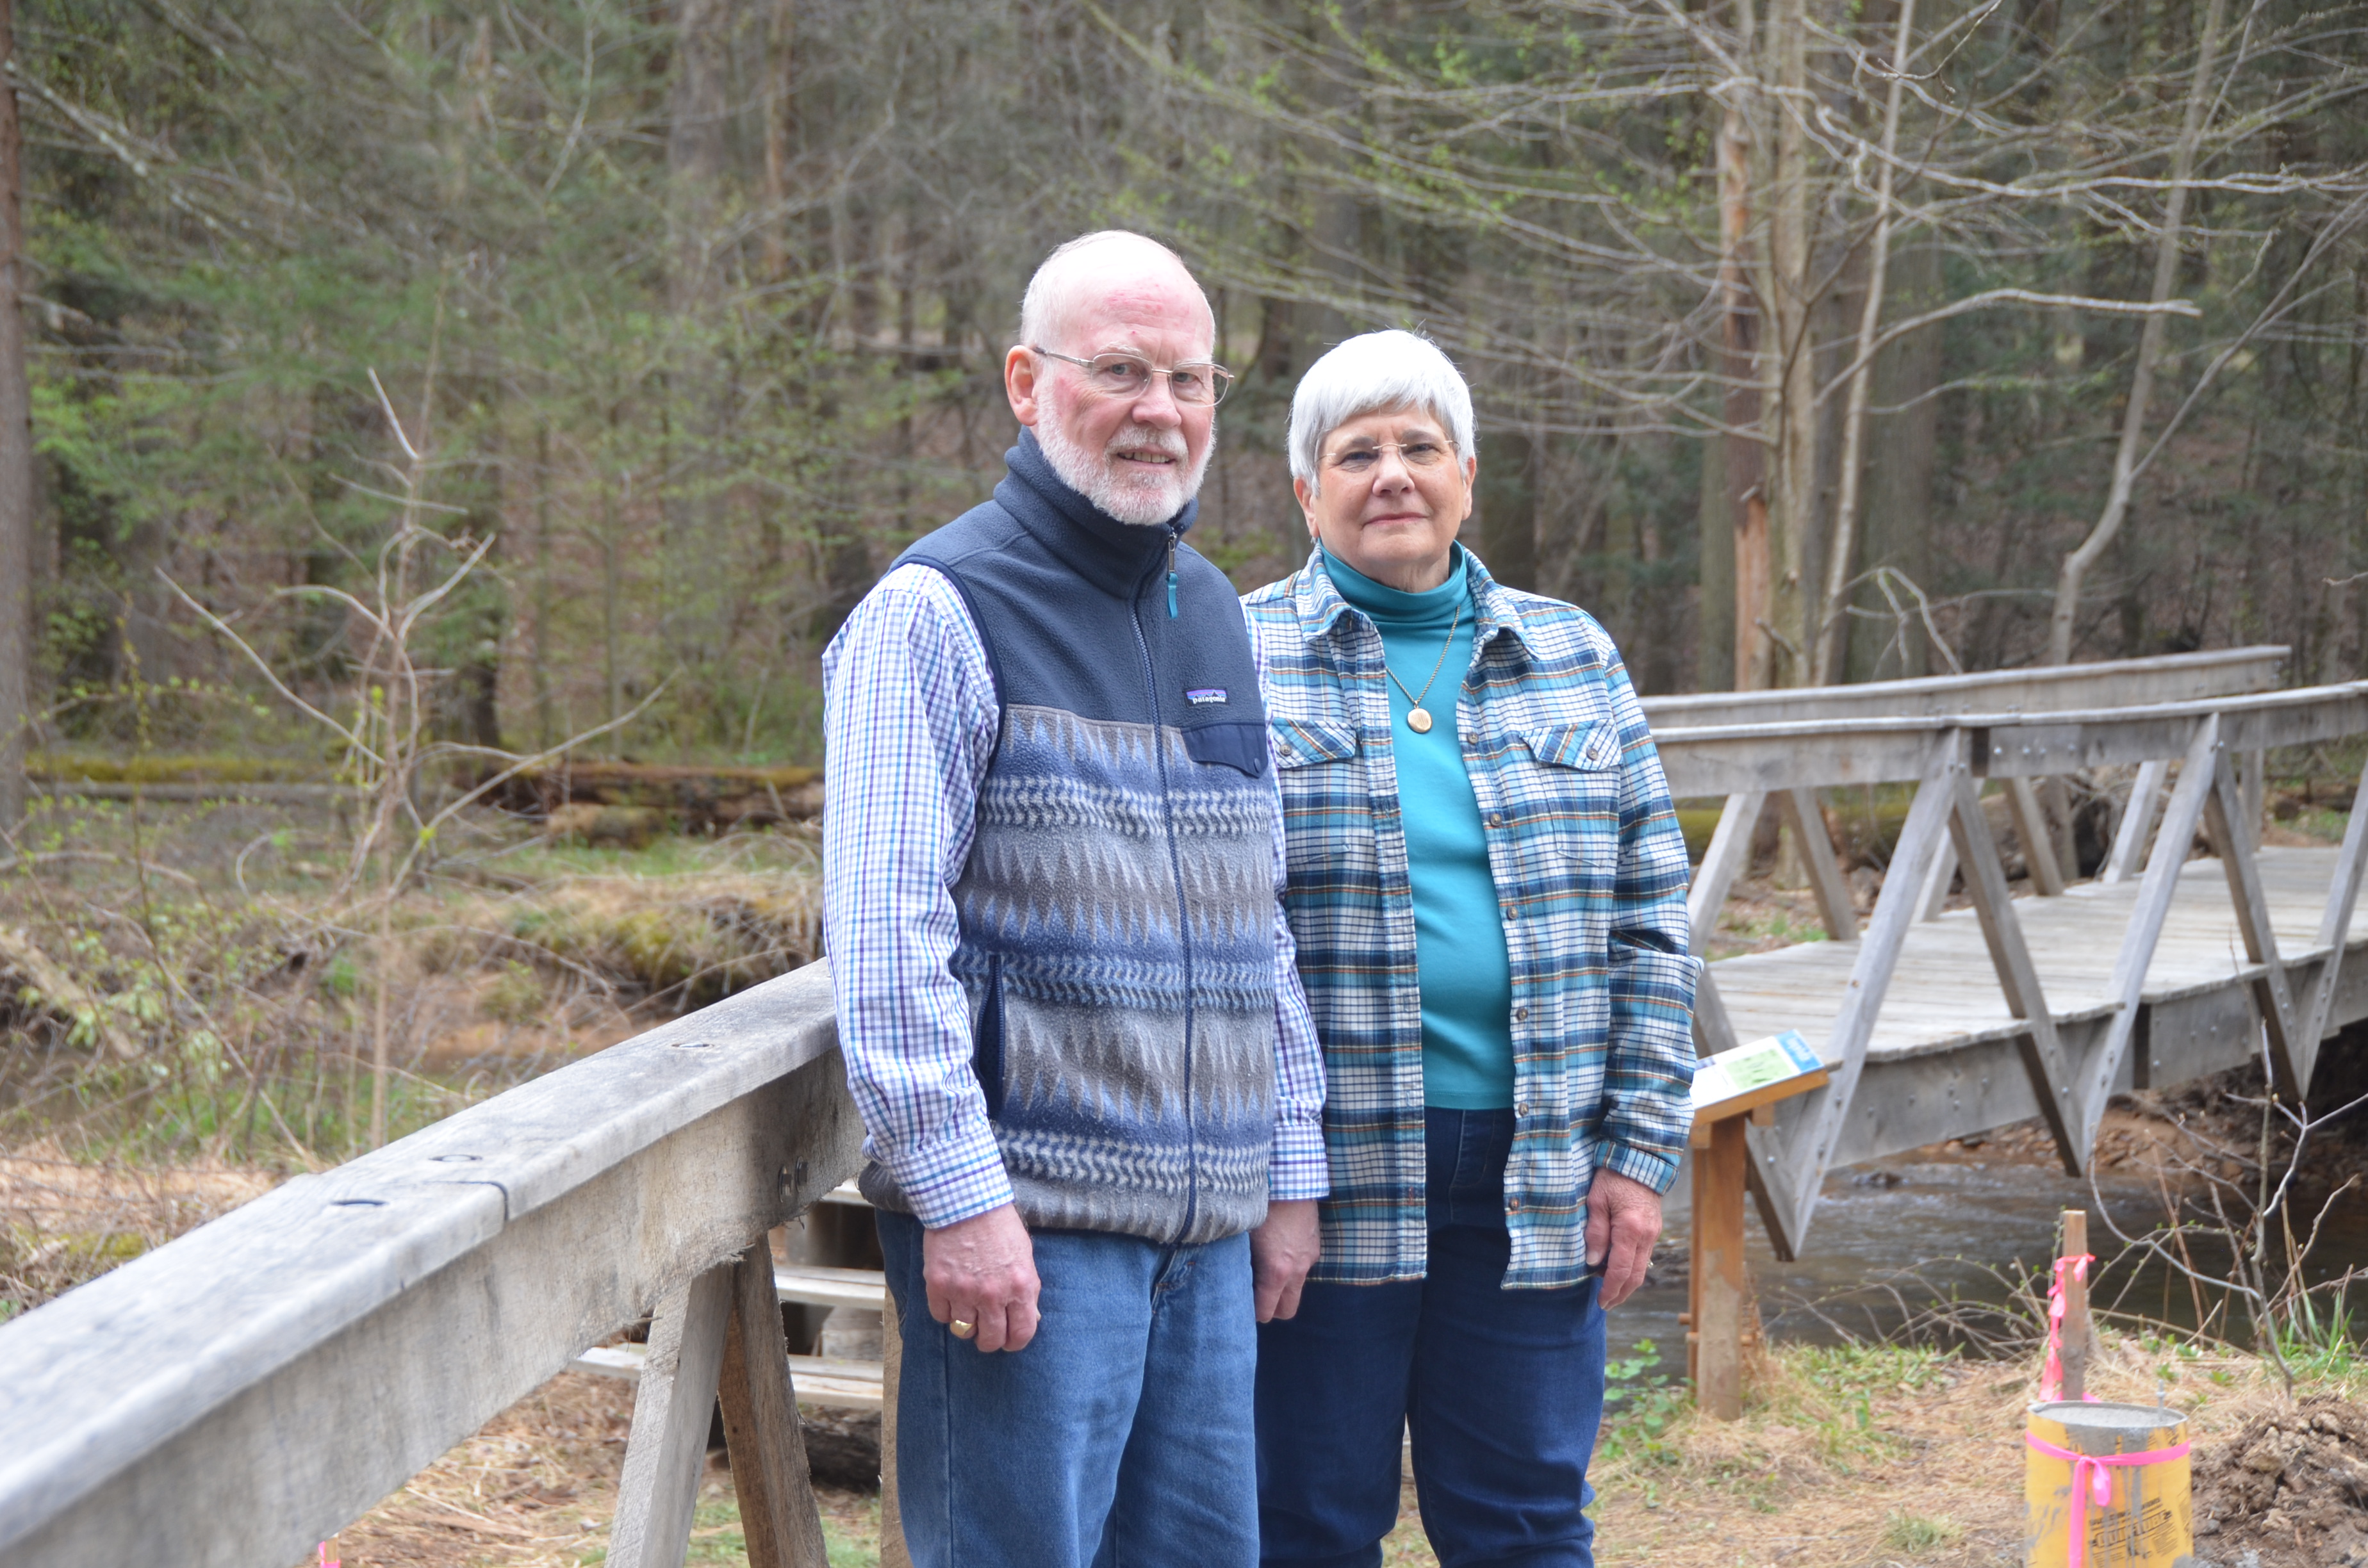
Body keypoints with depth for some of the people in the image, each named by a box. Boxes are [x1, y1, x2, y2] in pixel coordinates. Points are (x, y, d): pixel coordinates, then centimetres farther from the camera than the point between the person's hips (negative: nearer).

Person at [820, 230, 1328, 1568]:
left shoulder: (1216, 617, 16)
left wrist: (1293, 1171, 16)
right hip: (1024, 1219, -7)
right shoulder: (938, 613, -7)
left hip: (1208, 1226, 7)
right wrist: (957, 1194, -18)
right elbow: (884, 936, -13)